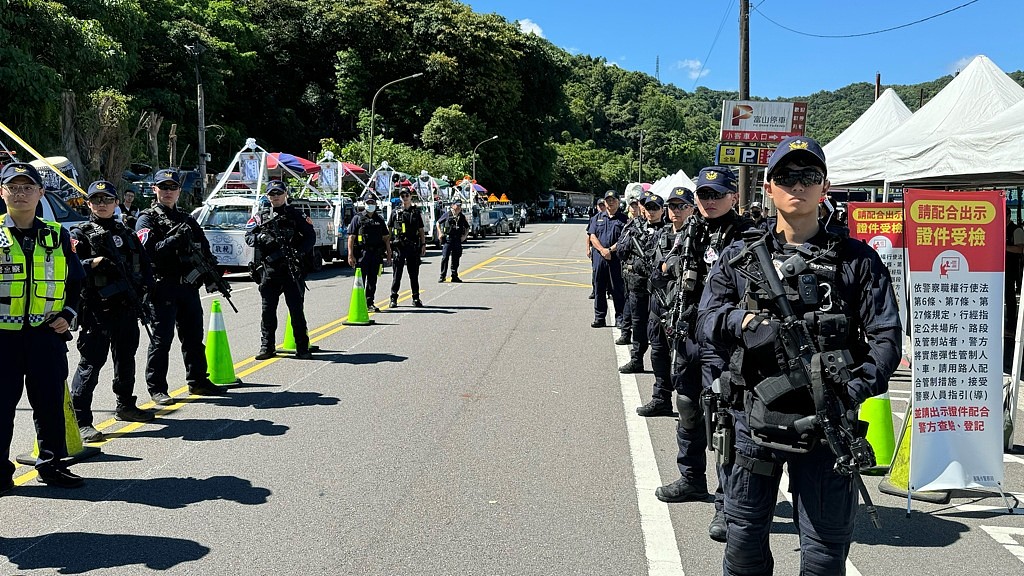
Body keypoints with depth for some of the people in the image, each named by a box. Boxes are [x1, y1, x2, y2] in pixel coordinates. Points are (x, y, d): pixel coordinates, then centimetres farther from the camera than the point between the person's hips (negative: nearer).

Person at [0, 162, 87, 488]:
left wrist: (68, 315, 2)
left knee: (50, 403, 9)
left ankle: (52, 464, 22)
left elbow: (75, 282, 16)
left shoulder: (57, 236, 8)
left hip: (46, 335, 2)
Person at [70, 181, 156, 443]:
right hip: (96, 310, -6)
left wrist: (144, 286, 0)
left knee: (126, 358, 18)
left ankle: (125, 406, 35)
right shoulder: (80, 235, -1)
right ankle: (80, 420, -5)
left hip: (127, 307, 6)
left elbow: (145, 265, 16)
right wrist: (93, 263, -22)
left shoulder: (127, 234, 15)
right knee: (91, 362, -8)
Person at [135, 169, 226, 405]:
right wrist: (175, 240, -26)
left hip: (189, 286, 6)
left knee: (194, 336, 13)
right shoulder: (147, 219, -1)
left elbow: (205, 249, 19)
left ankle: (198, 381, 24)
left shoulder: (187, 220, 18)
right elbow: (149, 251, -16)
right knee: (162, 339, -3)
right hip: (163, 287, -6)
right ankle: (157, 388, 4)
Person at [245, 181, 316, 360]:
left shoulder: (296, 215, 8)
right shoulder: (259, 217, 12)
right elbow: (248, 237, 5)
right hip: (268, 270, 2)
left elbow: (310, 236, 4)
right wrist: (261, 238, -16)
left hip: (292, 270, -1)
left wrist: (300, 252, -12)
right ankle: (267, 347, 14)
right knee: (268, 310, 5)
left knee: (296, 309, 1)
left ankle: (302, 348, 6)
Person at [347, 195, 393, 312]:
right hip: (362, 253, -4)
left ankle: (369, 303, 16)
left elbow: (386, 238, 17)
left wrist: (389, 254, 9)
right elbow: (351, 237, -2)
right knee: (360, 279, -4)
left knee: (372, 280, 8)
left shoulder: (380, 219, 16)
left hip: (376, 254, 4)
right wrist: (350, 255, -10)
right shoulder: (358, 218, 3)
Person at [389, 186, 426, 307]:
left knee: (414, 274, 6)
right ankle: (394, 298, 6)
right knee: (397, 274, 0)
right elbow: (389, 230, 9)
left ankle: (416, 298, 13)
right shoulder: (395, 213, 6)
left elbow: (421, 230, 12)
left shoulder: (416, 212, 10)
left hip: (414, 247, 1)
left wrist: (423, 245, 3)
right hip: (399, 246, -1)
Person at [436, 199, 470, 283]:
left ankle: (454, 276, 14)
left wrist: (464, 236, 7)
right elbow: (438, 223, 12)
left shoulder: (462, 217, 10)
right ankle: (442, 276, -2)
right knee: (445, 257, -7)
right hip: (447, 239, -3)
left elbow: (467, 227, 22)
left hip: (457, 240, 3)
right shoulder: (447, 215, 1)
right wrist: (440, 233, 2)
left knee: (456, 258, 7)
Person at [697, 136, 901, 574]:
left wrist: (852, 391, -18)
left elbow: (885, 336, -3)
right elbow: (706, 323, 2)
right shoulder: (739, 258, 7)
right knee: (744, 540, 15)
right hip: (752, 418, 2)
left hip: (825, 424, -1)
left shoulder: (856, 260, 2)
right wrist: (743, 321, -19)